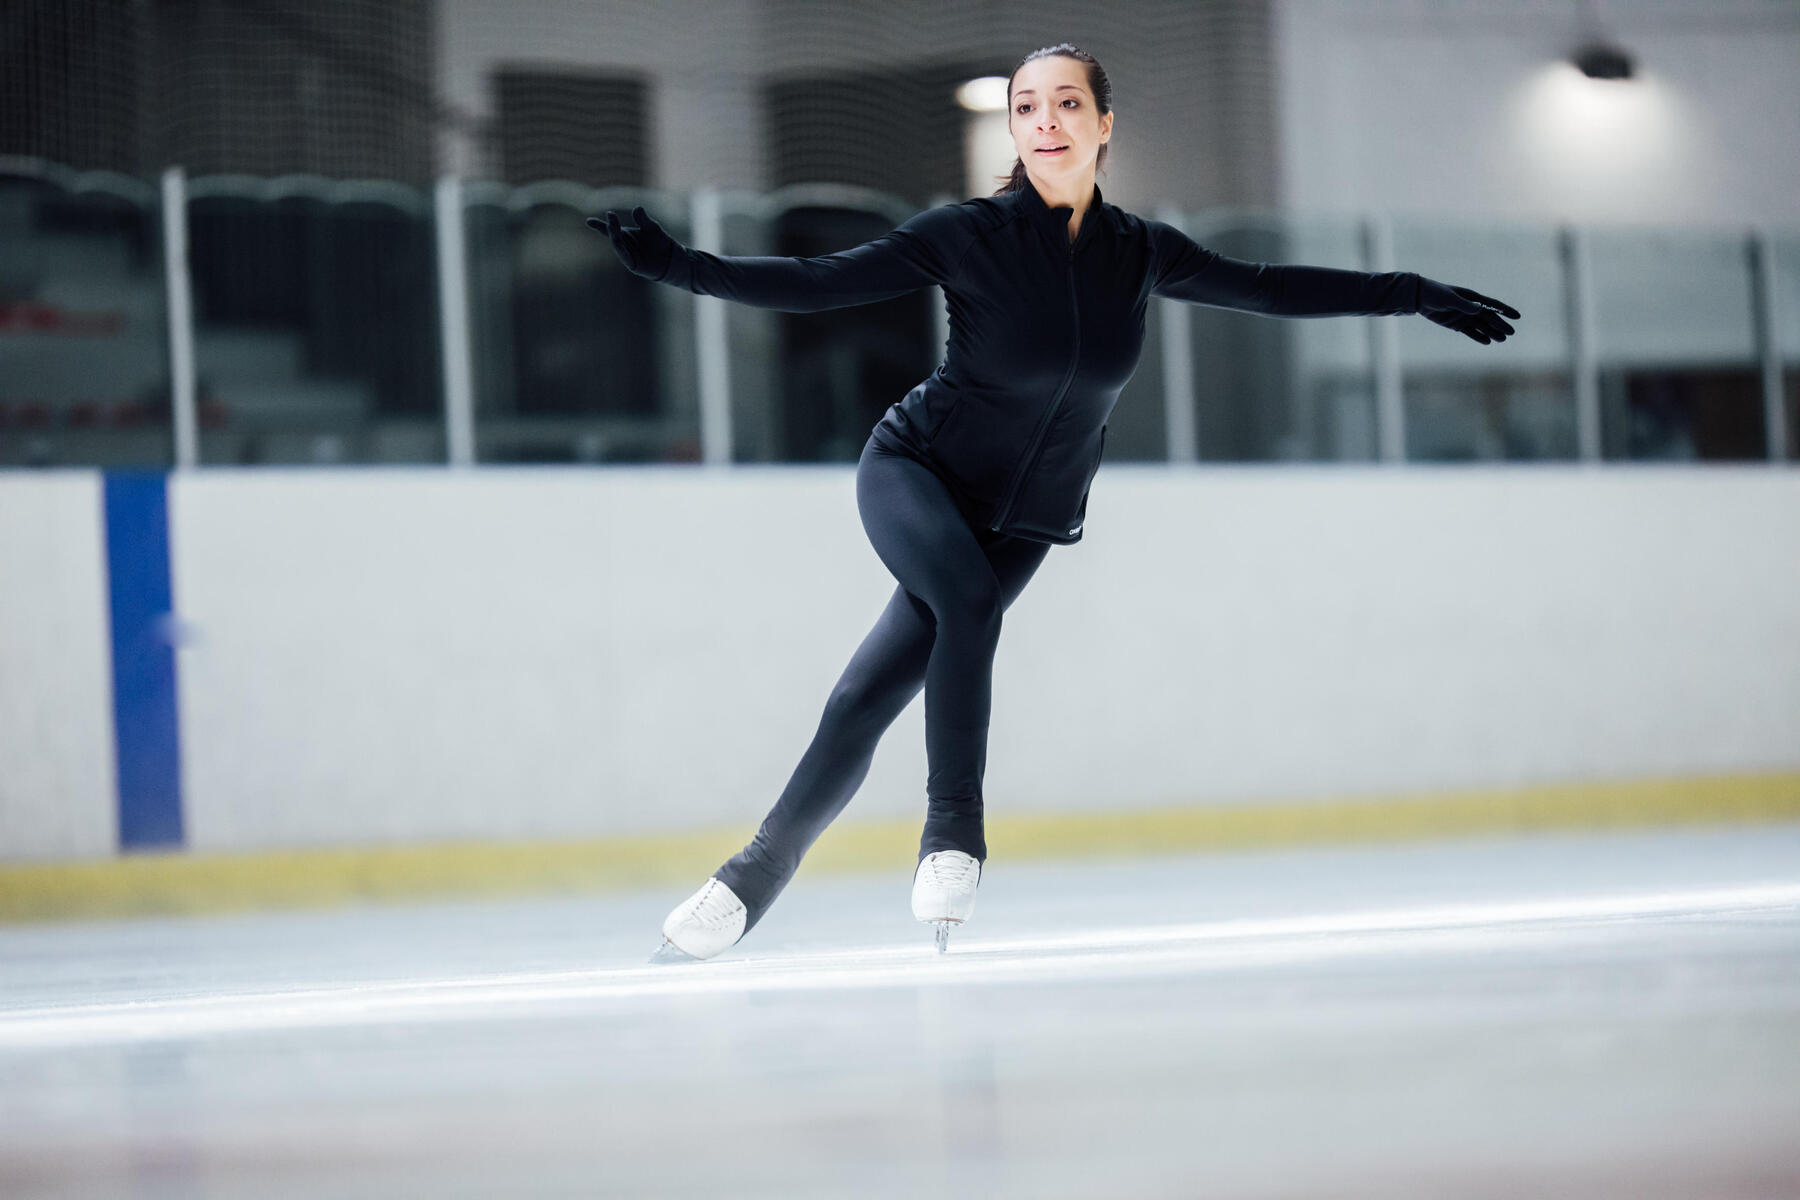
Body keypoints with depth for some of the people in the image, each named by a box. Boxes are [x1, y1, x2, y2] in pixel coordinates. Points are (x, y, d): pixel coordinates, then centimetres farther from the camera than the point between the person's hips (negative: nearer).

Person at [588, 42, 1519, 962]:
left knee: (867, 701, -5)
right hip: (913, 470, -2)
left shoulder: (1138, 253, -4)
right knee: (969, 598, -34)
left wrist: (1420, 296, 12)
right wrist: (684, 267, -28)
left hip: (1022, 522, 2)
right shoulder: (970, 235, -14)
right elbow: (823, 282, -15)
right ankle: (952, 833, -27)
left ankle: (750, 886, 4)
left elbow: (1269, 288, 8)